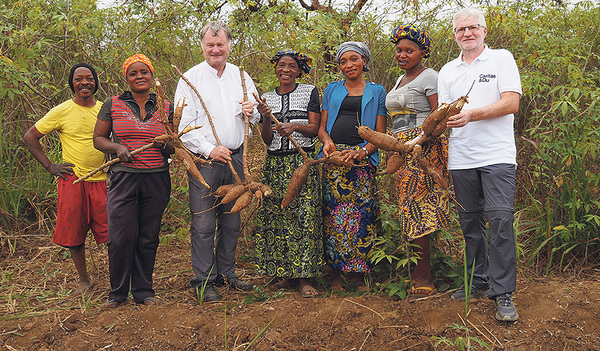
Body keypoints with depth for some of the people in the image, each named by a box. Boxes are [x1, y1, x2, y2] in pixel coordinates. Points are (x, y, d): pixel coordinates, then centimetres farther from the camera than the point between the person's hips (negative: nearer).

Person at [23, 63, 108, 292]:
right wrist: (50, 166, -1)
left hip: (101, 181, 2)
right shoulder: (62, 111, -2)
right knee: (74, 233, 4)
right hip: (72, 181, -2)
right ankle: (84, 280, 20)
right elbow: (30, 137, 4)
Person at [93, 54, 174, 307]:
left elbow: (175, 149, 13)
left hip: (156, 180, 1)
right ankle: (118, 292, 14)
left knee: (148, 238, 5)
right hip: (123, 179, -1)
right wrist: (117, 148, -9)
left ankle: (143, 291, 19)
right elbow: (98, 138, 10)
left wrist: (165, 144, -11)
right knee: (120, 238, -5)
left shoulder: (166, 108, 9)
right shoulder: (112, 105, 6)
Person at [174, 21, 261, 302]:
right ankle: (204, 280, 6)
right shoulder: (191, 78, -1)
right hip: (204, 161, -4)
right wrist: (209, 149, -16)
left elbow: (258, 117, 21)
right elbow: (183, 125, -6)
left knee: (231, 221, 11)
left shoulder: (241, 76, 12)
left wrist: (252, 111, -3)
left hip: (235, 158, 4)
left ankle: (227, 273, 24)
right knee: (203, 223, -4)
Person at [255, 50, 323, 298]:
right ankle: (287, 273, 11)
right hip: (275, 164, 3)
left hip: (303, 161, -3)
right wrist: (266, 118, -8)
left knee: (304, 215, -9)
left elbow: (315, 129, 1)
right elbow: (267, 140, 9)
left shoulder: (309, 92, 6)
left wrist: (295, 126, -17)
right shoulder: (267, 98, 13)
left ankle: (304, 277, -6)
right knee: (277, 216, 0)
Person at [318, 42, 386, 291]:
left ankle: (359, 274, 1)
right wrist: (327, 142, -8)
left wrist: (362, 151, -12)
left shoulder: (376, 91, 14)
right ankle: (335, 274, 2)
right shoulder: (332, 90, 19)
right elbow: (322, 127, 15)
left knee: (362, 214, -7)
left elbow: (380, 133, 7)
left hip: (362, 159, -1)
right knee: (333, 214, -5)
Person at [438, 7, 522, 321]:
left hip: (497, 155, -4)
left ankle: (503, 293, -7)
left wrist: (472, 114, -19)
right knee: (470, 222, 9)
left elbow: (511, 103, -8)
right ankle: (479, 283, 22)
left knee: (500, 219, -12)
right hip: (461, 159, 5)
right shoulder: (447, 71, 16)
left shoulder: (502, 59, 4)